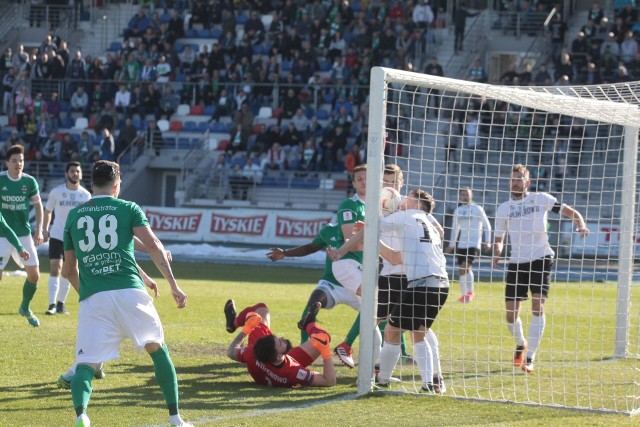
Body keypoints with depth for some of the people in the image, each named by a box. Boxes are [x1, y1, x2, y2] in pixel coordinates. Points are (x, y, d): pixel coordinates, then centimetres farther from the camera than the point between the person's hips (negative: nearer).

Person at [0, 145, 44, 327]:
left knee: (34, 275, 3)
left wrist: (39, 230, 1)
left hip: (24, 234, 3)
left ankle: (25, 308, 27)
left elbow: (38, 205, 9)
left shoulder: (29, 181, -3)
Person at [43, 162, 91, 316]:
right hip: (57, 236, -2)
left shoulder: (86, 195, 0)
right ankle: (52, 305, -17)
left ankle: (61, 304, 22)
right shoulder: (56, 192, -4)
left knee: (67, 273, 9)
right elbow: (48, 211, 9)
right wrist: (45, 230, 2)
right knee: (55, 269, -14)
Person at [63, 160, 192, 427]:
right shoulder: (128, 209, 11)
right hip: (130, 292, -1)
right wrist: (174, 286, 0)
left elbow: (71, 270, 24)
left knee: (86, 364, -2)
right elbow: (153, 246, -2)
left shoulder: (74, 215, 19)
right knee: (158, 350, 18)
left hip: (92, 299, 1)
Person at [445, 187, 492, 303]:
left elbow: (487, 226, 4)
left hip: (474, 243, -5)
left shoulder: (477, 209, -1)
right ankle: (464, 294, 14)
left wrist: (487, 241, -3)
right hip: (461, 244, 5)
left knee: (465, 266, -19)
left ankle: (470, 292, -6)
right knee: (463, 269, 5)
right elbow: (455, 228, 22)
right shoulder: (458, 211, 12)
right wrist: (451, 245, 20)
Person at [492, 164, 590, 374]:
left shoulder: (540, 199, 2)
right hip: (516, 262, 3)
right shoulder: (504, 209, 8)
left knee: (538, 305, -16)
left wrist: (581, 226, -17)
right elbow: (499, 239, 16)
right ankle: (521, 343, 32)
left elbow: (570, 212, 4)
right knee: (511, 312, -1)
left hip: (541, 259, -3)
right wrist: (497, 254, -6)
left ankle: (529, 358, -12)